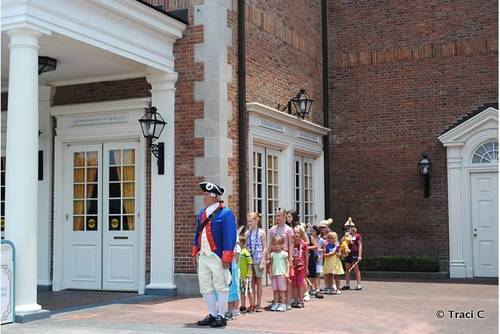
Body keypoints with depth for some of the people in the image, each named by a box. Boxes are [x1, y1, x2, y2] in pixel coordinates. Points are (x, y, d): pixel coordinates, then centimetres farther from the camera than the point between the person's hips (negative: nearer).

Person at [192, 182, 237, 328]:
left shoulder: (225, 213, -9)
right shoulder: (202, 213, 14)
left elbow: (230, 236, -13)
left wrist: (226, 258, -17)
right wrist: (195, 253, 16)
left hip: (217, 257, -7)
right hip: (203, 256, 7)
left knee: (221, 287, 2)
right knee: (205, 288, 12)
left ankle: (221, 316, 11)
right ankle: (212, 314, 23)